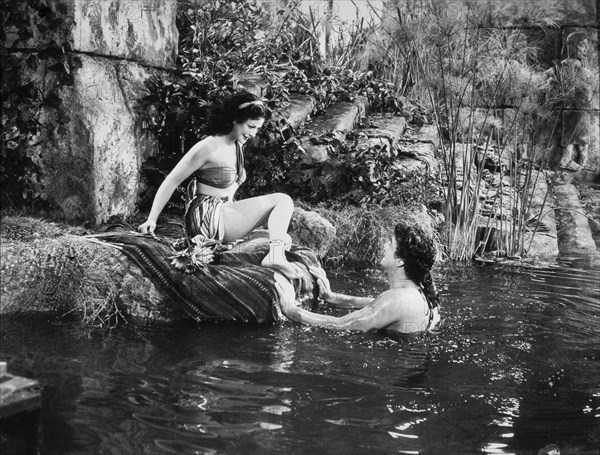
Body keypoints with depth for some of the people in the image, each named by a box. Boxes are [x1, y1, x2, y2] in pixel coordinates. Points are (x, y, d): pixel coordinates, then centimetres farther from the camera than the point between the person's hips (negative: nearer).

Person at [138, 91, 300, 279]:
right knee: (283, 200, -17)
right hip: (207, 216, -9)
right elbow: (170, 182, -11)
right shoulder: (209, 147, -13)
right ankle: (275, 255, -36)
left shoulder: (237, 145, 12)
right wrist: (151, 220, -15)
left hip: (224, 213, 9)